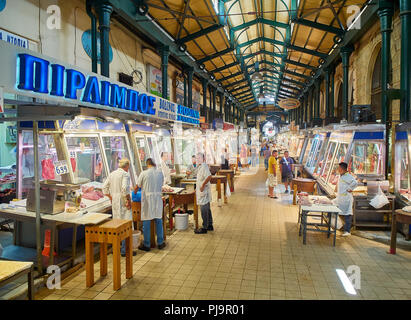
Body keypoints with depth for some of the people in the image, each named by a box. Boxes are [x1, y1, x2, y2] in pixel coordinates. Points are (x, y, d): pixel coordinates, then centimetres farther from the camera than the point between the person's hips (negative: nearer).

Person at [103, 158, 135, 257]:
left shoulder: (112, 174, 11)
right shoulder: (125, 174, -11)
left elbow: (104, 188, 12)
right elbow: (125, 188, -24)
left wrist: (111, 198, 17)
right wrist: (128, 200, -15)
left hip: (114, 202, 8)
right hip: (123, 202, -8)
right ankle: (124, 250, -2)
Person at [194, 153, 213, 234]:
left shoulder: (204, 166, -16)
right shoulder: (200, 167, 16)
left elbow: (209, 176, -31)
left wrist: (202, 186, -26)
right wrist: (197, 188, 21)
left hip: (204, 191, -10)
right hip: (202, 191, 10)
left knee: (204, 210, -4)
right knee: (207, 209, 17)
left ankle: (204, 228, 3)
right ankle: (210, 226, 27)